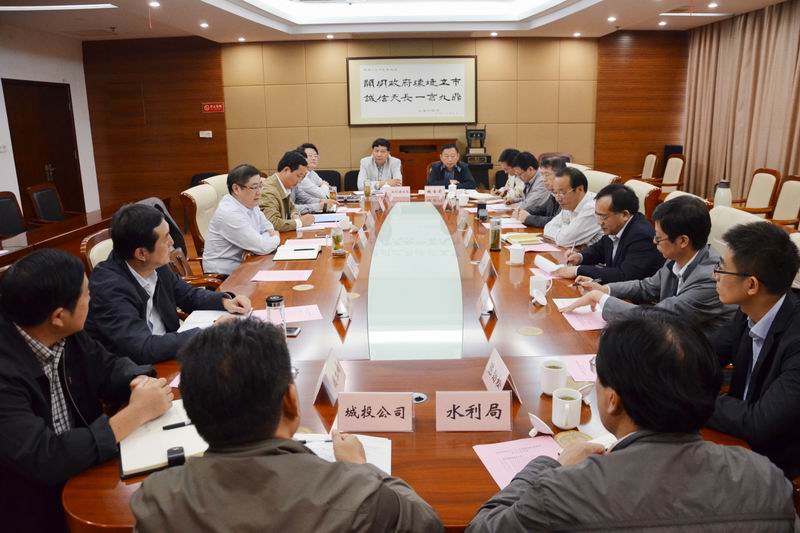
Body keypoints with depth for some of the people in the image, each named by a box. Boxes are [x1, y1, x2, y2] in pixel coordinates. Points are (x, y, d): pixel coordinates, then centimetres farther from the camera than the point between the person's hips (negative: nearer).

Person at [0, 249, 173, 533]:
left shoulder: (63, 335, -8)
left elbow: (107, 367, 6)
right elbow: (45, 460, -29)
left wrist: (141, 381, -15)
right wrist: (136, 413, -25)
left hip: (81, 471, 6)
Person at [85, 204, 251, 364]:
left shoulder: (156, 266, -6)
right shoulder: (109, 287, -26)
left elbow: (188, 295, 10)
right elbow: (143, 349, -32)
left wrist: (224, 301, -8)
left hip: (164, 352, 7)